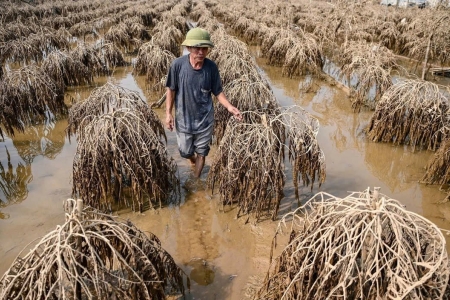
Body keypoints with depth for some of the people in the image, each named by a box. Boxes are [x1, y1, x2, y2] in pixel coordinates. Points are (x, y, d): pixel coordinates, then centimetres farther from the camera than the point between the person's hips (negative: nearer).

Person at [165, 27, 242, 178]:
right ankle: (193, 159, 57)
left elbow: (218, 92, -5)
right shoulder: (178, 65, -19)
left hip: (205, 120, 0)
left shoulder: (212, 67, -15)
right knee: (185, 152, 18)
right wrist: (168, 113, -8)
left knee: (201, 153, 16)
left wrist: (229, 106, -21)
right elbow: (171, 89, -6)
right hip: (183, 119, 0)